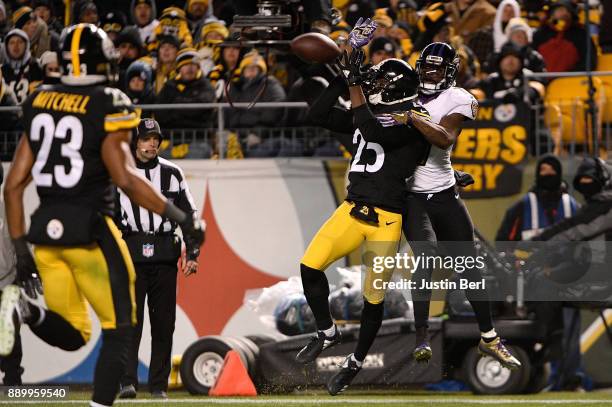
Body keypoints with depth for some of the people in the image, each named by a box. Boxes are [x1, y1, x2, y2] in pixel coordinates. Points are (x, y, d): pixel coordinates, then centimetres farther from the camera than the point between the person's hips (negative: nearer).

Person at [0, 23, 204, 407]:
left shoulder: (39, 103, 9)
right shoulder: (108, 106, -8)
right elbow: (125, 178, -18)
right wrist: (181, 218, -11)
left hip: (46, 229, 5)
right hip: (89, 228, -5)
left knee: (72, 335, 15)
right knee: (119, 331, 8)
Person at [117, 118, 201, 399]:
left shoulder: (172, 174, 10)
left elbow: (190, 215, 13)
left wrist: (192, 255, 6)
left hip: (164, 256, 2)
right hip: (130, 254, -2)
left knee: (164, 323, 2)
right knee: (129, 319, -11)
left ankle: (159, 385, 8)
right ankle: (127, 382, -16)